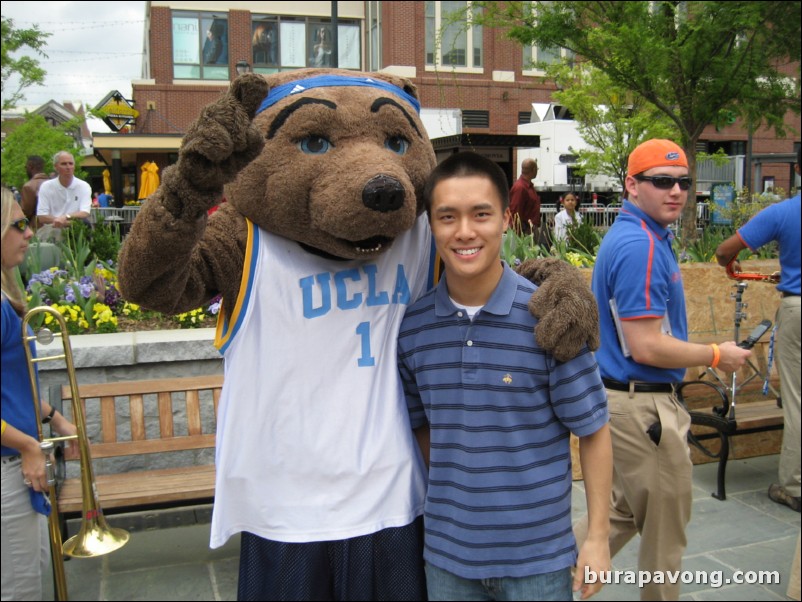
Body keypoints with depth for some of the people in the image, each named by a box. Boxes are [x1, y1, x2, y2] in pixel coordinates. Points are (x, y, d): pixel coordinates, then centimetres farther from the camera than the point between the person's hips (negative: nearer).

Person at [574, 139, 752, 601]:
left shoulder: (643, 236, 11)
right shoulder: (640, 245, -22)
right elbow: (647, 347, -25)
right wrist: (716, 355, -11)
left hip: (630, 401, 10)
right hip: (643, 407, -10)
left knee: (625, 514, 23)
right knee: (665, 531, 9)